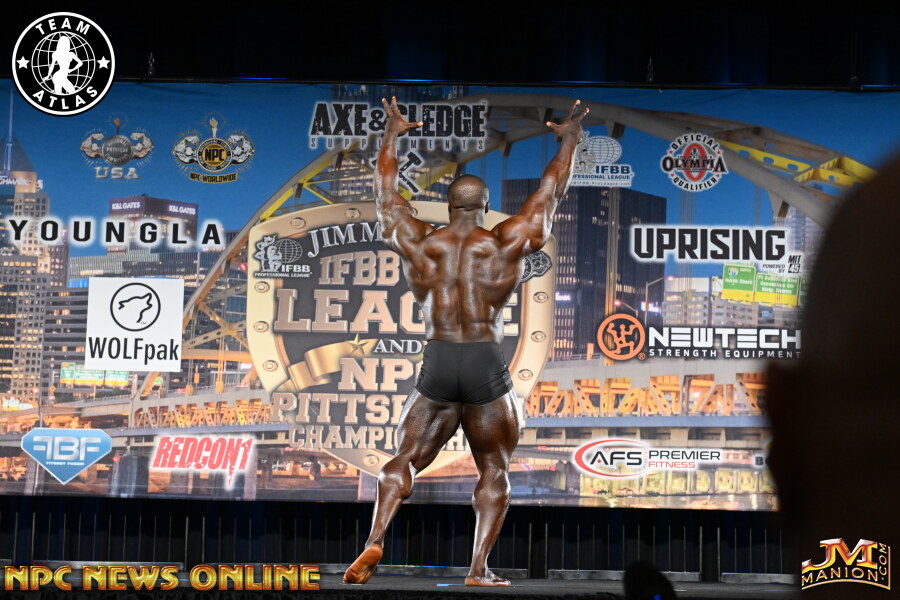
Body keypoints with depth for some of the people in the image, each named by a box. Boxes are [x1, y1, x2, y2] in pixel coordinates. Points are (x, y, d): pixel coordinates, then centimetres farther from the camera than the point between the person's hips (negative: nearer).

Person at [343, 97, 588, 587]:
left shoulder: (418, 244, 3)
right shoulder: (507, 245, -1)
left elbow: (385, 197, 19)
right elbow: (549, 194, 11)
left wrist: (391, 138, 31)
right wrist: (569, 142, 26)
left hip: (436, 368, 1)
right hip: (486, 368, -1)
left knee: (403, 462, 10)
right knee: (494, 471, 12)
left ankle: (375, 542, -11)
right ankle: (478, 569, 5)